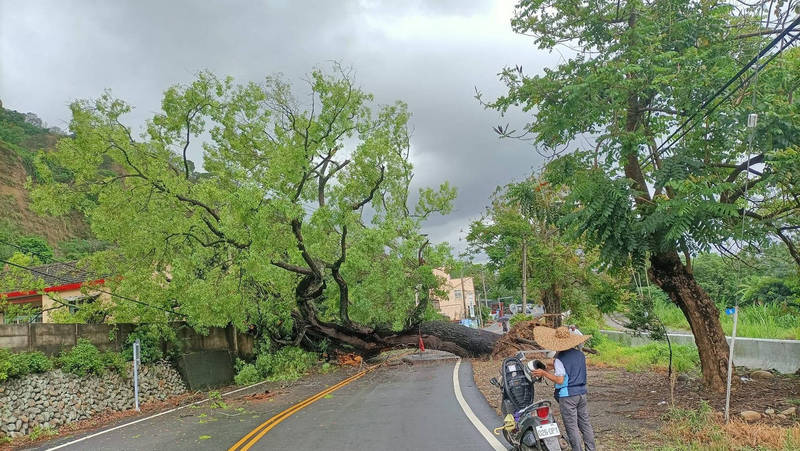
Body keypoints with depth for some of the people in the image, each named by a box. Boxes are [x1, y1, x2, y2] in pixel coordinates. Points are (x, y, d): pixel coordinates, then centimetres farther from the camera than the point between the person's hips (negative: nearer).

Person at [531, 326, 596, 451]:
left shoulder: (559, 359, -15)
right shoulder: (580, 354, 4)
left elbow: (560, 380, -18)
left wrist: (544, 373, -10)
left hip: (567, 395, -6)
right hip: (582, 393, 7)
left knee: (572, 426, 2)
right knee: (585, 423, 14)